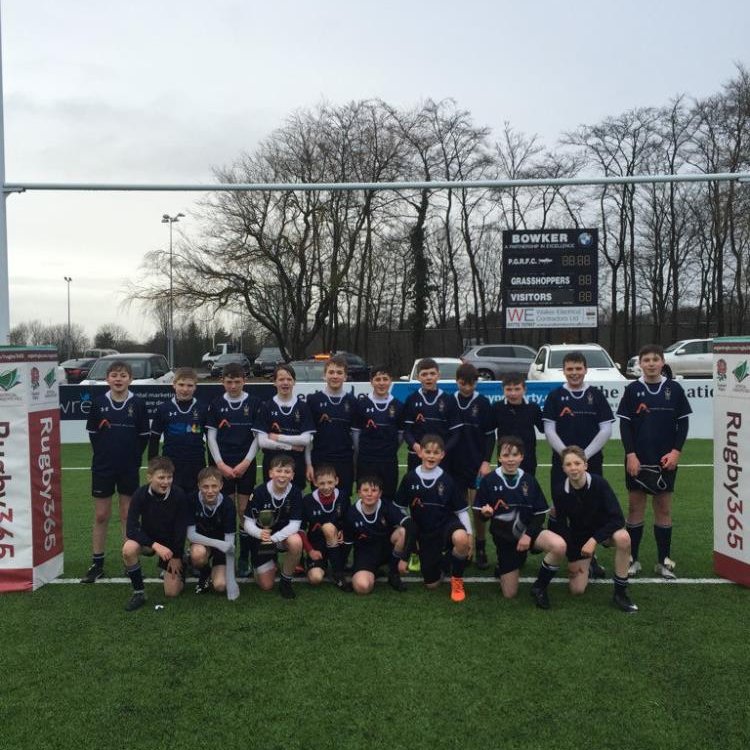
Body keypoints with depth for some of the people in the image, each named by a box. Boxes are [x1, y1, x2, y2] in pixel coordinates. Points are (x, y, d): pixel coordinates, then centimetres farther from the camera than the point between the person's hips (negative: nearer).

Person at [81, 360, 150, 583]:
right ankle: (97, 565, 17)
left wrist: (133, 458, -3)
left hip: (129, 469, -1)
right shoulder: (98, 403, -1)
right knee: (101, 516, 7)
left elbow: (144, 436, 2)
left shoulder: (138, 404, -4)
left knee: (128, 516, 7)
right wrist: (103, 455, 2)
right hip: (102, 468, 1)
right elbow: (93, 434, 7)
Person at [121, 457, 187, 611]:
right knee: (128, 549, -34)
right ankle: (139, 593, -12)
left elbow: (180, 528, -13)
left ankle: (179, 565, 25)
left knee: (172, 592, -8)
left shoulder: (179, 496, -22)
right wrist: (155, 545, -35)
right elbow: (131, 529, -25)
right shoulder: (140, 494, -21)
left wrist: (176, 556, -9)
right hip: (148, 539, 1)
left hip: (171, 543, -1)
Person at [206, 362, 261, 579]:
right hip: (223, 466, 1)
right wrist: (221, 464, -6)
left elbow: (258, 437, 0)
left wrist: (245, 463, -9)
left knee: (244, 511, 1)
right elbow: (211, 437, 4)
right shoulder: (216, 404, 4)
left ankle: (244, 558, 8)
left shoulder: (254, 404, 1)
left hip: (246, 465, -1)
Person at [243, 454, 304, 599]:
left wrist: (274, 538, -36)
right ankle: (271, 564, 34)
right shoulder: (259, 492, -19)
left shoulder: (295, 493, -17)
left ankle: (286, 580, -9)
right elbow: (248, 523, -16)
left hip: (284, 535, 0)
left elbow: (294, 524, -20)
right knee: (266, 585, -2)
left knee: (296, 542, -36)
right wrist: (259, 533, -39)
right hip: (262, 538, 0)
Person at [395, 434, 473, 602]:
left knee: (460, 538, -39)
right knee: (431, 583, 2)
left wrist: (468, 533, -11)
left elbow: (461, 510, -1)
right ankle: (439, 557, 37)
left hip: (446, 524, -1)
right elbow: (400, 508, 3)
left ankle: (457, 580, -11)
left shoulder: (447, 481, -8)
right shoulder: (410, 478, -8)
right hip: (425, 533, 1)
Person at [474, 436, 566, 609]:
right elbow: (480, 513, -3)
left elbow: (540, 513, -1)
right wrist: (485, 512, -27)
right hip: (504, 538, -1)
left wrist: (528, 535, -15)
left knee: (559, 546, -32)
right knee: (509, 594, -1)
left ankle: (539, 587, -6)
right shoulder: (489, 481, -9)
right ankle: (503, 567, 35)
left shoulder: (529, 480, -3)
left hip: (528, 530, 1)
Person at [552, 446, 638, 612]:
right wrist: (572, 558, -5)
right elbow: (562, 527, -7)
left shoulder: (599, 483, -25)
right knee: (577, 589, -7)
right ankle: (588, 561, 27)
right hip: (579, 536, 2)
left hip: (603, 529, -1)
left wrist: (594, 539, -33)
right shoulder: (560, 492, -18)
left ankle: (620, 593, -20)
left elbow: (617, 518, -26)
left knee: (623, 537, -38)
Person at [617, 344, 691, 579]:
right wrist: (630, 454, -9)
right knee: (635, 507, 5)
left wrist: (676, 451, -7)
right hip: (637, 459, 0)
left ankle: (664, 561, 16)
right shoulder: (632, 389, 0)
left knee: (664, 509, 7)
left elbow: (683, 422, 4)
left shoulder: (674, 388, 1)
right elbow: (624, 424, 0)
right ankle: (632, 559, 14)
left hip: (666, 460, 1)